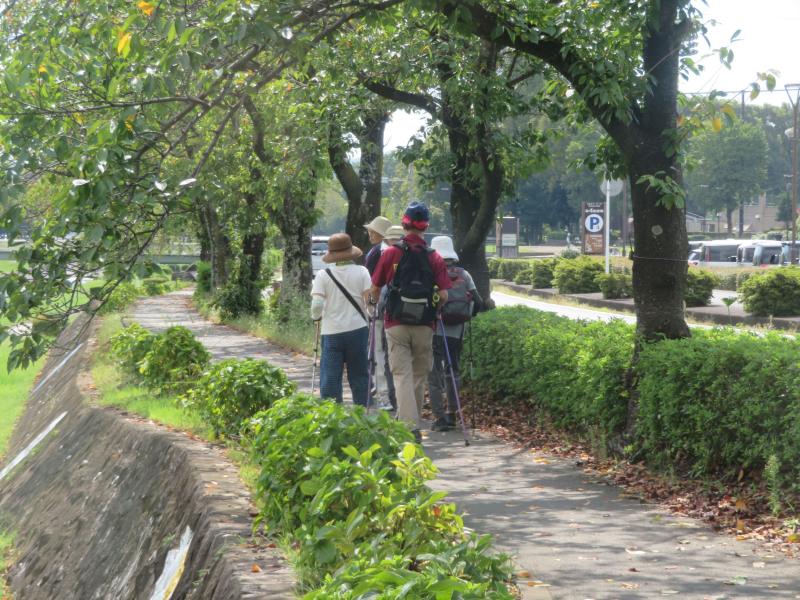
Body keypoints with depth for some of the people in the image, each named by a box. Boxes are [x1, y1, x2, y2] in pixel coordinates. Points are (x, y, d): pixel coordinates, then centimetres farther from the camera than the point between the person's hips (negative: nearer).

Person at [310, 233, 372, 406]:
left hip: (331, 331, -1)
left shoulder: (323, 275, -4)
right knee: (359, 376, 11)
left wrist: (316, 317, 10)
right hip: (357, 329, 1)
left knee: (330, 378, 3)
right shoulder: (361, 272, -2)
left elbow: (317, 305, -11)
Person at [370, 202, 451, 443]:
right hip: (424, 325, 1)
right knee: (419, 375, 15)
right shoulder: (434, 257, 0)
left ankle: (410, 425, -16)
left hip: (396, 323, -1)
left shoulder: (391, 253, -2)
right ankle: (411, 420, 24)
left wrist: (375, 302, 25)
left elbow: (375, 290, 3)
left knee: (402, 375, -3)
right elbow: (443, 295, -6)